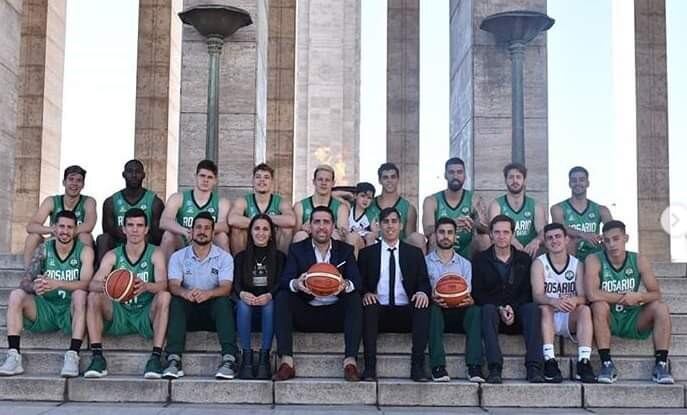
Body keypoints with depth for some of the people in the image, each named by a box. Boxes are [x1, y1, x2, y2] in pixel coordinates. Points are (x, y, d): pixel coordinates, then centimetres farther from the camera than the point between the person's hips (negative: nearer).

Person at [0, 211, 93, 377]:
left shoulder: (84, 251, -6)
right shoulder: (43, 249, 2)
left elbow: (86, 283, -22)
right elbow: (25, 282, -8)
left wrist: (57, 284, -38)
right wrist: (34, 287, -33)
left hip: (71, 313, -3)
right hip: (46, 310, 3)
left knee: (80, 294, -32)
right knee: (16, 295, -18)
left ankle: (73, 356, -35)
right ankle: (14, 356, -24)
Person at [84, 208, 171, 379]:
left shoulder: (155, 254, -3)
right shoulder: (112, 256, 2)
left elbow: (163, 284, -20)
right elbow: (92, 284, -11)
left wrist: (146, 286, -44)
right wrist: (104, 286, -37)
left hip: (147, 316, -2)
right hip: (119, 315, 2)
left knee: (164, 296, -29)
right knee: (94, 297, -20)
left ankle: (156, 357, -32)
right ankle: (97, 357, -24)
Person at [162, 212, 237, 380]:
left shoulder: (224, 257, 2)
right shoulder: (178, 257, 5)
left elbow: (226, 288, -13)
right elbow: (173, 286, -10)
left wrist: (207, 293, -36)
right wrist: (185, 293, -35)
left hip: (213, 310, -1)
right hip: (188, 312, 1)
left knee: (223, 301, -31)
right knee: (176, 301, -29)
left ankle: (229, 358, -41)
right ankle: (174, 359, -39)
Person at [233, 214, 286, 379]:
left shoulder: (279, 257, 12)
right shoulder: (241, 257, 14)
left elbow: (280, 283, -3)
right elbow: (236, 283, -1)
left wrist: (269, 296, -26)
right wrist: (242, 294, -26)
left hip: (268, 302, -1)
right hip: (247, 302, 1)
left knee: (271, 304, -34)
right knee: (242, 304, -33)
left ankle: (264, 357, -35)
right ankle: (246, 357, -34)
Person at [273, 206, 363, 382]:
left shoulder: (345, 250, 7)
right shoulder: (297, 249, 6)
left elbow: (356, 281, -7)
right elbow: (284, 280, -9)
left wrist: (346, 285, -33)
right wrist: (295, 284, -34)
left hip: (336, 314, 0)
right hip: (305, 313, 0)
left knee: (355, 298, -26)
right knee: (282, 296, -24)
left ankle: (350, 360, -31)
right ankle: (286, 360, -30)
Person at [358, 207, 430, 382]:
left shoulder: (414, 253, 16)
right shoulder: (367, 253, 15)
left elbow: (424, 281, 9)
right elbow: (360, 283, 9)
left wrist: (423, 292, -16)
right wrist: (366, 293, -15)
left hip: (406, 312, 1)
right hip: (379, 310, 0)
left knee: (423, 306, -30)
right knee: (369, 307, -33)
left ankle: (417, 365, -30)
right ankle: (370, 366, -33)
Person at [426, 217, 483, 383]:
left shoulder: (465, 264, 17)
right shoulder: (425, 262, 11)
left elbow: (469, 295, 8)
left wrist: (469, 300, -17)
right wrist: (432, 299, -22)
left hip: (458, 313, 2)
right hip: (436, 312, -1)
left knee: (475, 310, -30)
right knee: (433, 308, -36)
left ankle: (474, 367, -37)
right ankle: (438, 367, -39)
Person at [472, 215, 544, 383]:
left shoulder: (524, 259, 13)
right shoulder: (480, 260, 8)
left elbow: (528, 292, 4)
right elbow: (477, 294, -2)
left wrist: (513, 308, -15)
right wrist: (500, 309, -16)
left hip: (517, 315, 1)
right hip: (494, 313, -1)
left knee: (532, 308, -29)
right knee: (488, 309, -34)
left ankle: (534, 368, -37)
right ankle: (494, 369, -43)